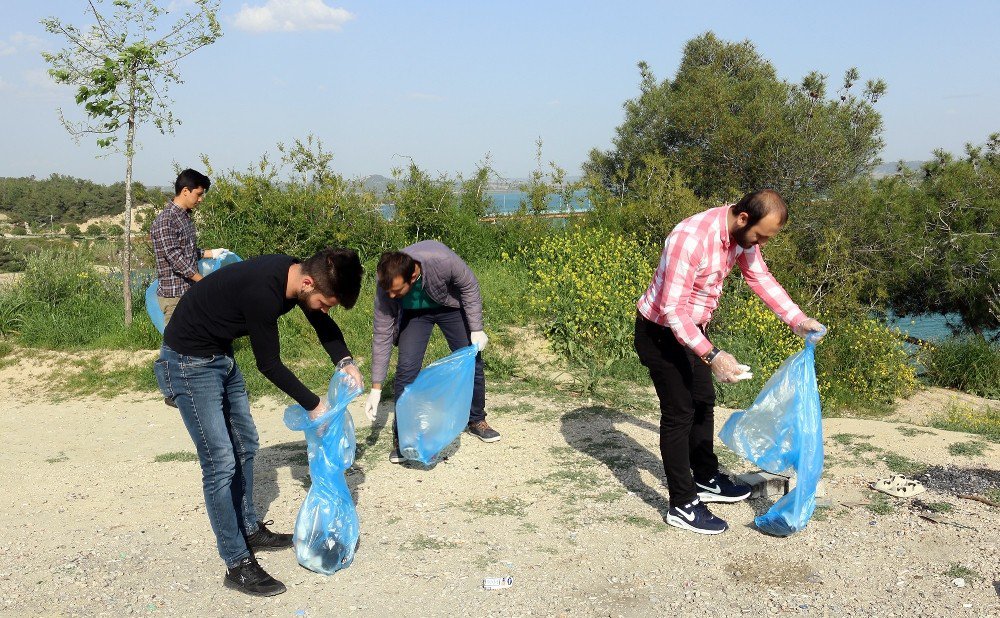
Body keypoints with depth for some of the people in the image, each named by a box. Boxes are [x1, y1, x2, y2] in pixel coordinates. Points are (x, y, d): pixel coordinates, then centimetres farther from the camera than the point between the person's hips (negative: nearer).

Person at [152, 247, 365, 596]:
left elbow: (323, 325, 10)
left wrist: (345, 362, -8)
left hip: (221, 355, 10)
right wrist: (313, 405, -12)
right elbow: (269, 365, -23)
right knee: (221, 462, -9)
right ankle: (237, 565, 1)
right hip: (190, 361, -10)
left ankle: (249, 530, 33)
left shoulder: (296, 274, -8)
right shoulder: (263, 292, -34)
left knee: (245, 444, 17)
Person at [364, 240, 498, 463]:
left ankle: (477, 420, 25)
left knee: (472, 362, 3)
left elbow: (469, 286, -21)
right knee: (407, 368, -14)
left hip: (451, 306, 0)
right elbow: (382, 336, -24)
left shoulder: (442, 260, -42)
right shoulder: (385, 288, -34)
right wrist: (376, 389, -24)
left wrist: (476, 329, -20)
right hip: (414, 314, 0)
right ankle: (401, 436, -1)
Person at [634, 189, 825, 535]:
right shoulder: (691, 238, -34)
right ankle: (682, 506, 7)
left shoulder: (743, 233, -7)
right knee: (679, 413, -3)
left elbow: (760, 278, 6)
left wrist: (798, 321, -4)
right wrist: (712, 356, -40)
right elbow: (673, 309, -35)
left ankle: (706, 480, 36)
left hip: (692, 326, 9)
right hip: (661, 331, -9)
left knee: (704, 402, 19)